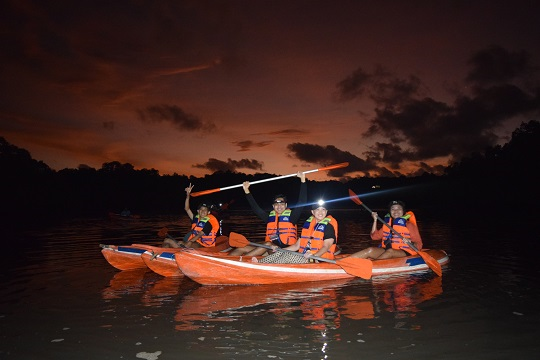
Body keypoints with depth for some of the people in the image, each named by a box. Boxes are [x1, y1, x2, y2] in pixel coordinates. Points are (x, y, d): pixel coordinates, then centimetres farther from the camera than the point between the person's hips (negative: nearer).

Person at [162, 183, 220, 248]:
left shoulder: (208, 224, -8)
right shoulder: (196, 218, 11)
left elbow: (199, 236, -18)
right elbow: (187, 209, 8)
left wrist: (186, 243, -30)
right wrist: (188, 195, -1)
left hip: (199, 245, -7)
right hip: (191, 241, 7)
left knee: (189, 244, -42)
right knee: (167, 241, -7)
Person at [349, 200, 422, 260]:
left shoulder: (409, 225, 2)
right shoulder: (387, 224, 18)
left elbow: (419, 246, 0)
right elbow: (375, 236, 19)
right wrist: (375, 220, 12)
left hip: (403, 253, -3)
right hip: (386, 251, 4)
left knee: (390, 251, -38)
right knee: (370, 250, -26)